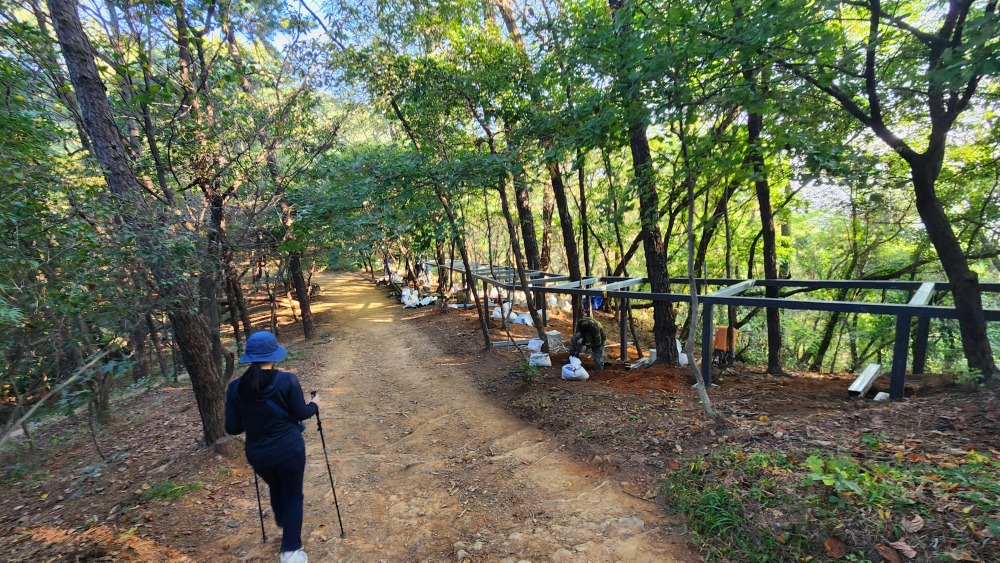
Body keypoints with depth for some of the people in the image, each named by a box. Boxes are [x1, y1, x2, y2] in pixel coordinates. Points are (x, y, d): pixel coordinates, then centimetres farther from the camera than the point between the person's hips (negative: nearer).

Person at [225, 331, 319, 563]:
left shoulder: (235, 387, -8)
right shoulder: (287, 380, -18)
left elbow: (232, 428, -2)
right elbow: (301, 413, -8)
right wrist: (314, 406, 13)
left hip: (258, 454, 4)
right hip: (290, 450, -4)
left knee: (276, 489, 30)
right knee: (293, 496, 15)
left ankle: (284, 526, 53)